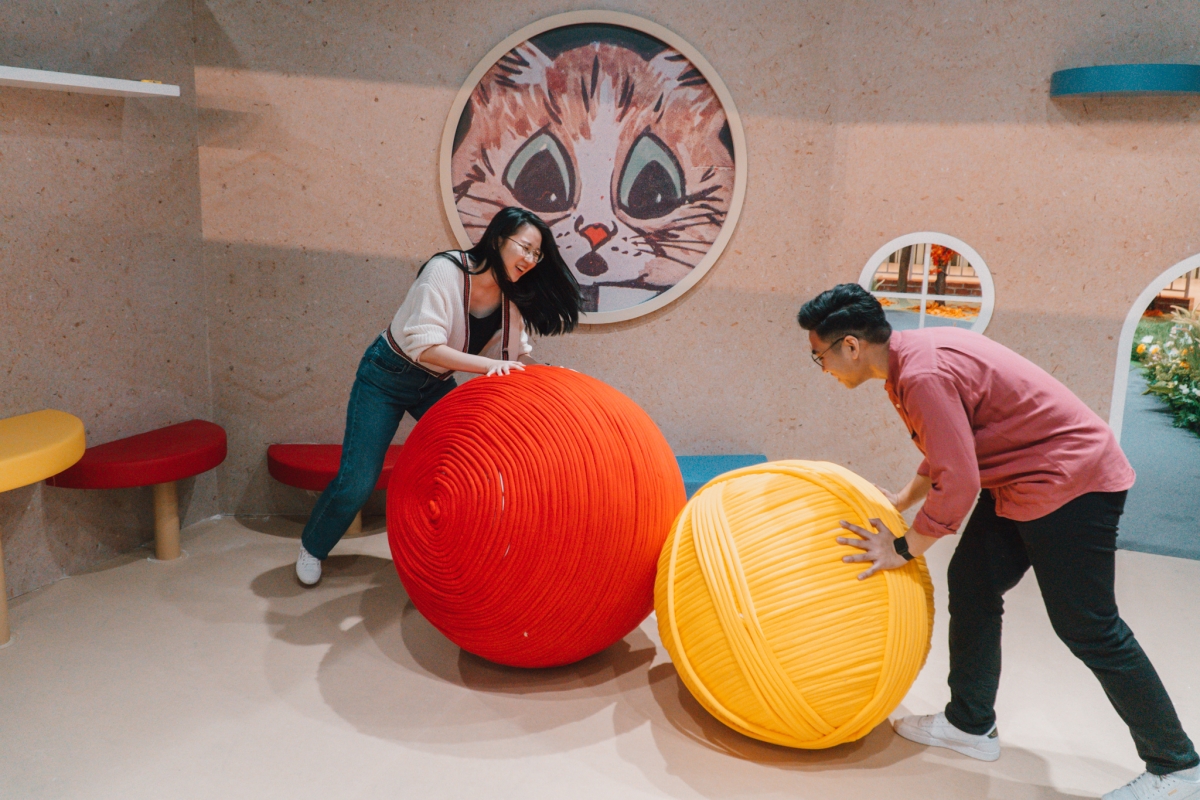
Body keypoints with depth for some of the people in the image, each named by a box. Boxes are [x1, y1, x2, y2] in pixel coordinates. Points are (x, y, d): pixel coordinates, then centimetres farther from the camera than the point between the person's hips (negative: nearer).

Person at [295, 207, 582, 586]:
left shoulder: (510, 297, -8)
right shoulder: (445, 271, -28)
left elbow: (515, 359, -4)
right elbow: (425, 346, -36)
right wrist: (488, 364, -39)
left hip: (436, 384, 6)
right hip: (387, 376, -6)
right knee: (356, 481, -6)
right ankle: (312, 547, 24)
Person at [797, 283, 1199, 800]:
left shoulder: (924, 373, -27)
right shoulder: (910, 356, 5)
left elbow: (958, 482, -25)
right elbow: (946, 452, 19)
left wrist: (904, 549, -14)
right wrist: (900, 501, 21)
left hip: (1072, 479, -10)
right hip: (1023, 481, 10)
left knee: (1087, 628, -2)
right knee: (971, 585, 13)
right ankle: (971, 724, 25)